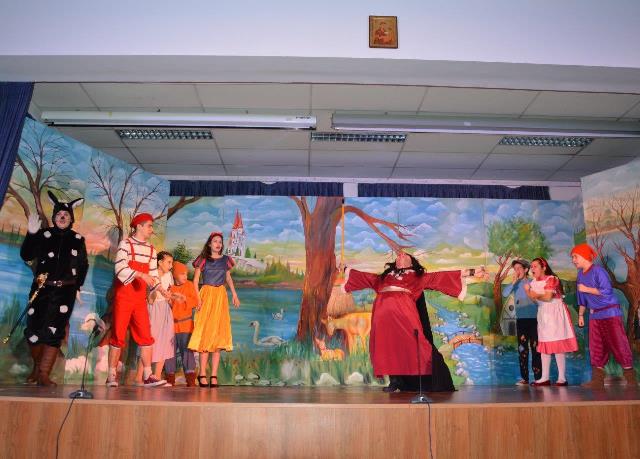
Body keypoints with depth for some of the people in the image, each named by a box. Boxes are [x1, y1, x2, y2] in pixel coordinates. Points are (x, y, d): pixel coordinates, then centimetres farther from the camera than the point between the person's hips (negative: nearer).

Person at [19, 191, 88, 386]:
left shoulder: (77, 239, 6)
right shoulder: (43, 235, 2)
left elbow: (83, 266, 13)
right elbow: (26, 256, -8)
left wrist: (78, 287, 9)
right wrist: (31, 234, -19)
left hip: (65, 291, 0)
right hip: (42, 289, 0)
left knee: (54, 332, -6)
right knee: (34, 329, -1)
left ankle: (44, 374, 1)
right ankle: (36, 367, 25)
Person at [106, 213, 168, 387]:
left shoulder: (151, 250, 11)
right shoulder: (125, 244, -5)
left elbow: (153, 274, 12)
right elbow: (120, 269, -16)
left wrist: (160, 288, -4)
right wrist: (142, 275, -26)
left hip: (140, 298, 5)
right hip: (123, 296, -5)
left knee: (146, 336, 0)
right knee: (118, 335, 0)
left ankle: (148, 376, 3)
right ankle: (111, 376, 10)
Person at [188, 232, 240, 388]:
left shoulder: (225, 259, 11)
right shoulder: (203, 259, 3)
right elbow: (196, 279, 0)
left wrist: (234, 295, 12)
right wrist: (197, 298, -12)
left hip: (221, 296, 3)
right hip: (206, 295, -3)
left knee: (218, 333, 0)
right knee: (205, 332, -4)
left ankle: (214, 375, 3)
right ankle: (202, 373, 1)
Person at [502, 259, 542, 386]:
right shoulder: (515, 284, 6)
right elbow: (505, 294, -10)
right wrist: (514, 281, -14)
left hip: (534, 319, -3)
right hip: (520, 319, 3)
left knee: (535, 347, 0)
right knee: (522, 348, 5)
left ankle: (538, 376, 6)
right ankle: (524, 378, 10)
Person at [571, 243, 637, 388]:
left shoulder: (598, 270, -14)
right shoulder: (580, 274, 9)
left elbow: (606, 291, -23)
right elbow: (582, 298, 17)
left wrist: (586, 289, -18)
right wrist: (580, 315, 18)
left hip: (610, 312, -7)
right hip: (594, 315, 8)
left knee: (618, 345, -4)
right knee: (596, 348, 6)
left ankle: (631, 379, 6)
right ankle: (598, 379, 10)